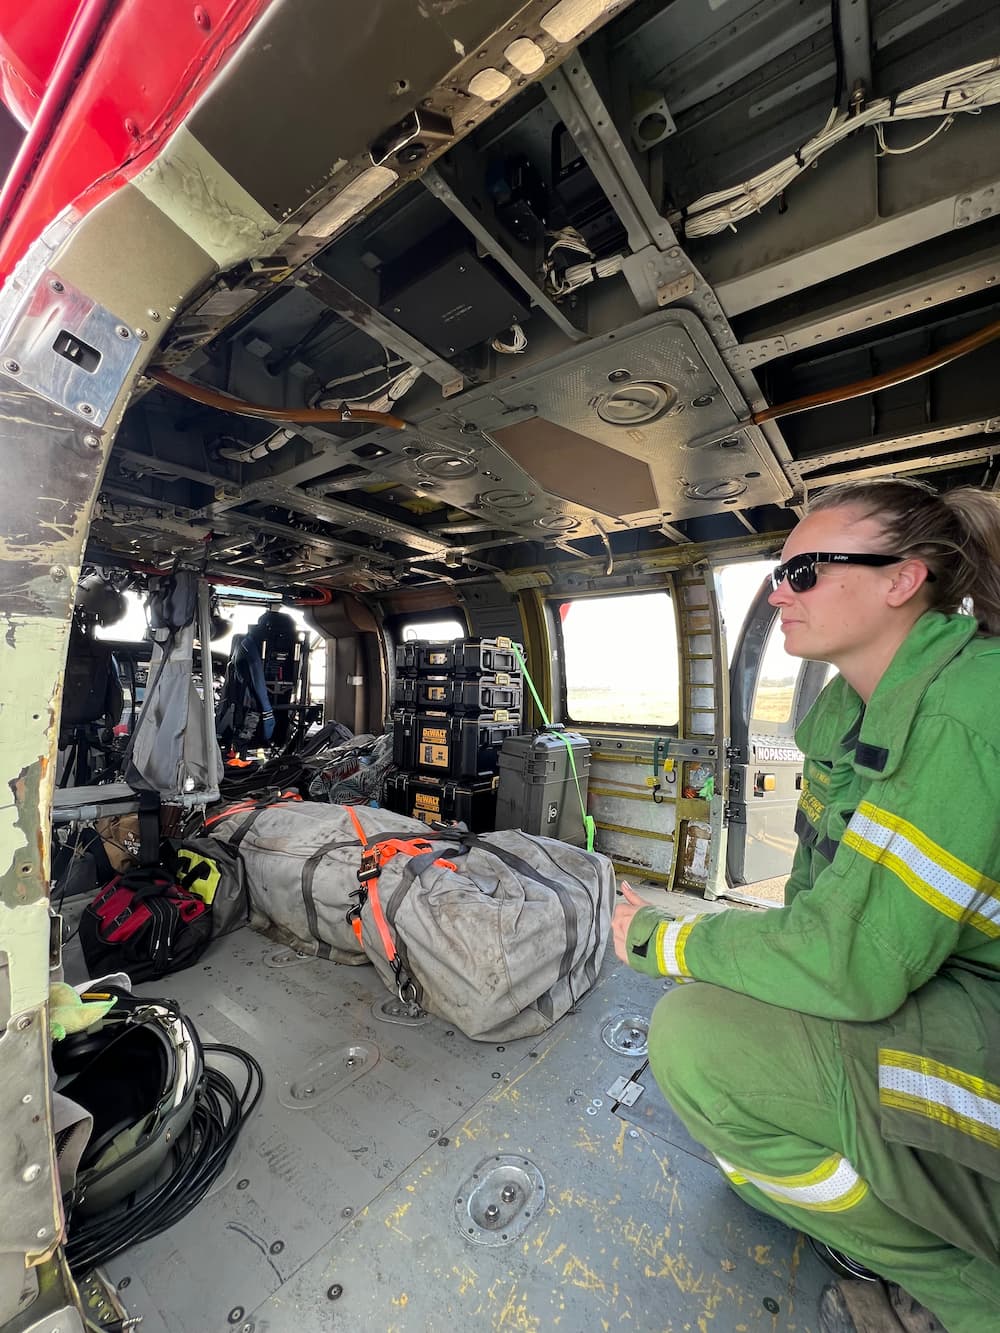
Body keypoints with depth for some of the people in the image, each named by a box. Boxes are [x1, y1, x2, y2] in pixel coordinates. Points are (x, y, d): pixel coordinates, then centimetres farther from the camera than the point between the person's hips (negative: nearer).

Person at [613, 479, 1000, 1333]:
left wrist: (660, 939, -19)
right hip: (925, 1001, 8)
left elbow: (852, 962, -31)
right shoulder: (842, 708, 0)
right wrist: (769, 962, -1)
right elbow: (816, 890, 10)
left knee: (701, 1038, -23)